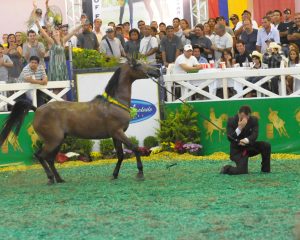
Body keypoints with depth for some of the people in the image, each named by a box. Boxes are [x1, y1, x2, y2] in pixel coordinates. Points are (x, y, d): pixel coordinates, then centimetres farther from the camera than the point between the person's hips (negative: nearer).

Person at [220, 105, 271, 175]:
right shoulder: (231, 121, -14)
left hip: (249, 146, 4)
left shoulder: (254, 120, -7)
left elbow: (254, 135, -18)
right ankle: (226, 168, 6)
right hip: (237, 149, -4)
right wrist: (239, 128, -36)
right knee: (242, 171, -25)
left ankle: (265, 169, -6)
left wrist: (246, 140, -40)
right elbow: (229, 138, -21)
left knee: (266, 145, -22)